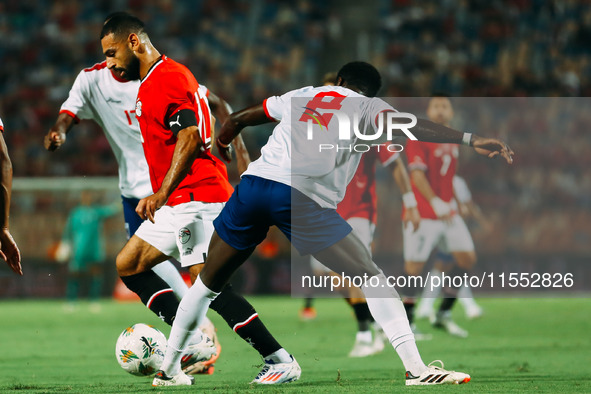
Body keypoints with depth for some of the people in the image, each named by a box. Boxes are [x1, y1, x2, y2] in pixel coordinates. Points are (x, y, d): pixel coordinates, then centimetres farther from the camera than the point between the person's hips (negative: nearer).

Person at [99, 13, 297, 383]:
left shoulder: (169, 78, -12)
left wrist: (162, 194, -27)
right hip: (179, 203, 11)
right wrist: (157, 197, 27)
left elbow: (190, 139, -23)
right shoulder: (150, 84, 21)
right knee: (128, 265, 9)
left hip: (196, 198, -11)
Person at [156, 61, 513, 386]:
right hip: (302, 198, -4)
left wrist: (221, 143, 62)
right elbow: (405, 126, -3)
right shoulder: (367, 107, 18)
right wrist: (470, 139, -8)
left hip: (253, 183, 4)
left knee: (209, 281, 21)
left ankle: (168, 369, 25)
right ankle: (416, 369, -5)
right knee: (372, 278, 5)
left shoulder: (302, 95, 30)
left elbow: (238, 119, 40)